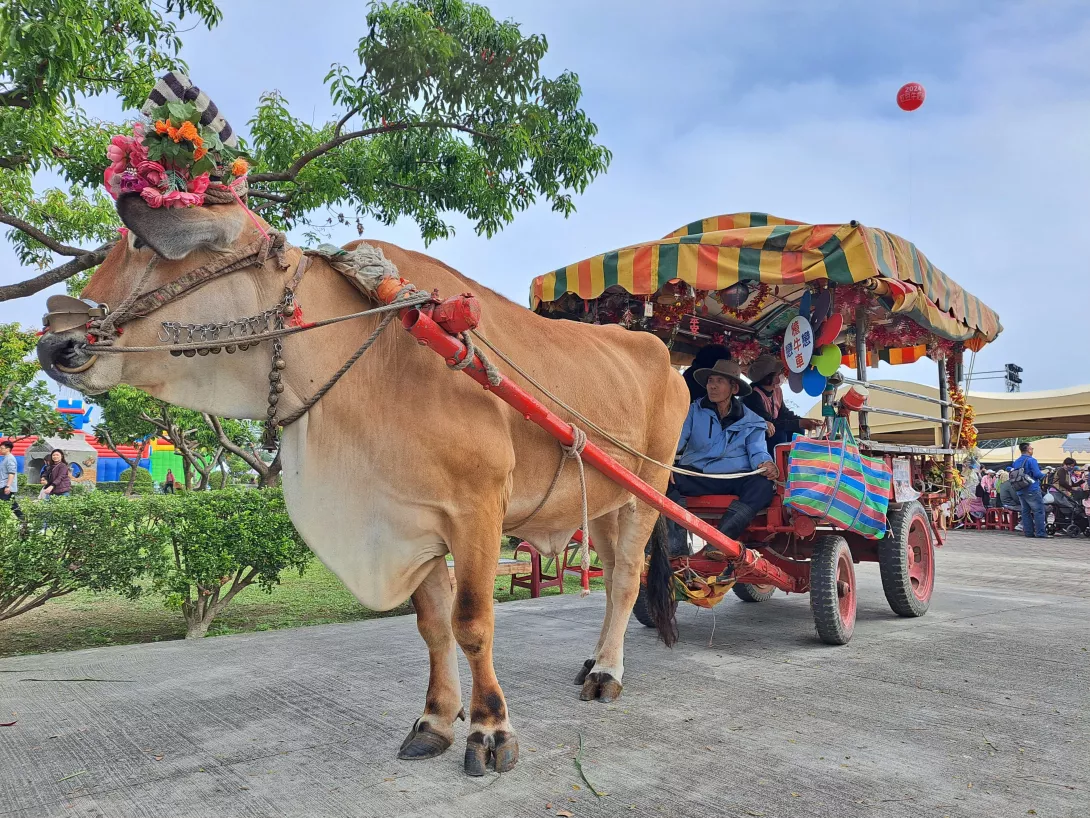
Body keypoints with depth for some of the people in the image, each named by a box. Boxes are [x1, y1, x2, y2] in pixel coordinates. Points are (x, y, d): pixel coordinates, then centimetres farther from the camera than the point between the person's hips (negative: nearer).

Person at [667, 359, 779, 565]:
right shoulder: (694, 411, 11)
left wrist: (765, 464, -25)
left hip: (735, 480, 0)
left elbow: (758, 451, 2)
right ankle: (676, 545, -37)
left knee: (763, 485, -32)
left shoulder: (751, 421, 12)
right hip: (695, 476, 0)